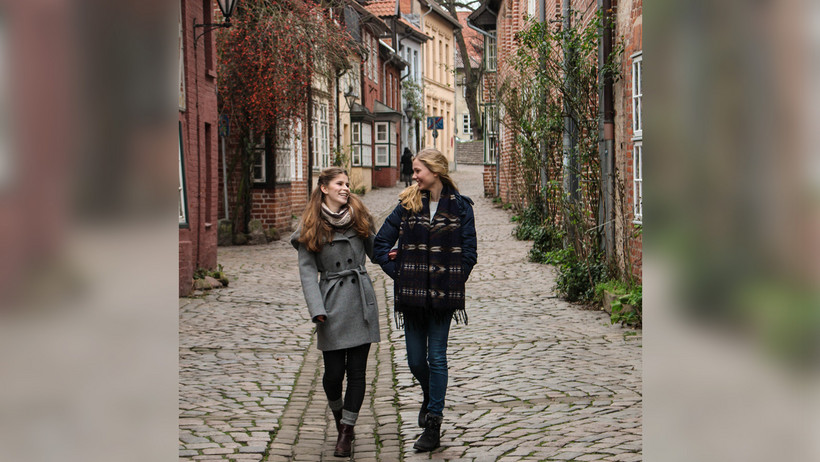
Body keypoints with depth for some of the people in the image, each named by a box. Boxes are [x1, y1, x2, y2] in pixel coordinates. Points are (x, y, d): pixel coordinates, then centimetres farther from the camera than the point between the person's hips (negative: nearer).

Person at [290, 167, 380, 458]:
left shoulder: (359, 218, 9)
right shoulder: (311, 226, 0)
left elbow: (375, 251, 20)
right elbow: (307, 270, -4)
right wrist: (316, 309, -12)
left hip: (361, 302, 2)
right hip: (332, 304, -2)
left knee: (357, 370, 1)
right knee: (334, 371, 0)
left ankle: (346, 430, 12)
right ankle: (338, 416, 30)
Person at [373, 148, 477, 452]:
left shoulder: (460, 206, -1)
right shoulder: (408, 204, 5)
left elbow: (468, 253, 1)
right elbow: (380, 244, 8)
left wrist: (453, 281, -5)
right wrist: (398, 273, 0)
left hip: (443, 295, -3)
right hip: (412, 293, 3)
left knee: (437, 358, 0)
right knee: (416, 360, 8)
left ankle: (433, 425, 7)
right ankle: (430, 396, 40)